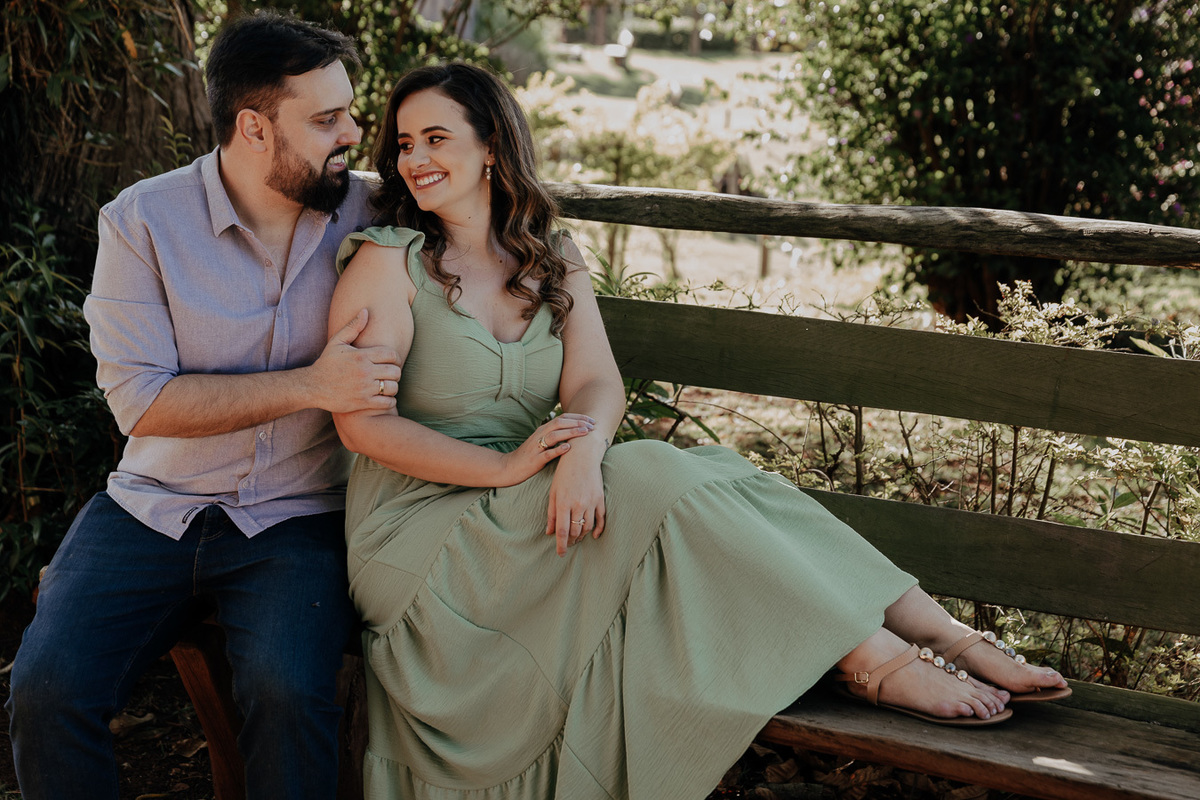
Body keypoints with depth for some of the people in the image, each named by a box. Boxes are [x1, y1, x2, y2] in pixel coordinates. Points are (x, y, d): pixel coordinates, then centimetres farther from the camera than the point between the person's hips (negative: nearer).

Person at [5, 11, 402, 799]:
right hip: (155, 507, 1)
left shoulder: (369, 211, 1)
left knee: (289, 695, -28)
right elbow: (142, 401, -11)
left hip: (296, 519, 0)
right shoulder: (141, 222, -4)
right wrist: (311, 386, -18)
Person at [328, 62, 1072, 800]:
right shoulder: (387, 262, -3)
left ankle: (957, 641, -26)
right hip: (421, 533, -5)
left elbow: (598, 384, -2)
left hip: (531, 513, 5)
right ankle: (873, 660, -28)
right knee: (657, 477, -27)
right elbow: (363, 421, -12)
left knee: (718, 476, -20)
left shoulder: (554, 259, 13)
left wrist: (583, 448, -26)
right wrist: (505, 468, -22)